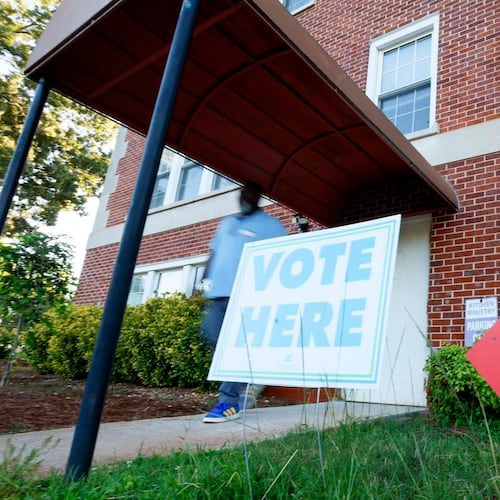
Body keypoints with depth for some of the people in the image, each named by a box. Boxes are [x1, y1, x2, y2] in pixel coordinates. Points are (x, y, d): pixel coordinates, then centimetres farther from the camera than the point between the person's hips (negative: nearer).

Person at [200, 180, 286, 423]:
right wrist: (207, 278, 13)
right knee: (212, 334, 3)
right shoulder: (226, 223, 24)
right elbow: (214, 252, 26)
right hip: (219, 291, 7)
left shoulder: (270, 225, 5)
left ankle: (229, 402, -5)